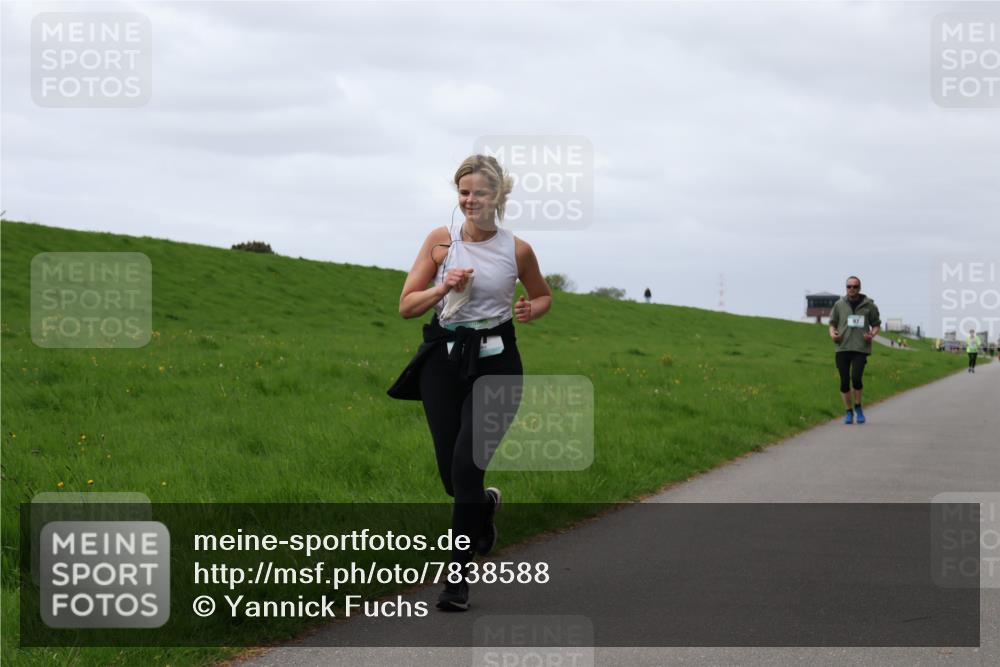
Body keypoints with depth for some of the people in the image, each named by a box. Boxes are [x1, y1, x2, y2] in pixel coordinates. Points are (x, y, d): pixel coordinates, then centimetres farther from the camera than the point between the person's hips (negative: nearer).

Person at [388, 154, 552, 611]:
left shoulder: (517, 250, -1)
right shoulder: (440, 241, 0)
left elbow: (543, 296, 17)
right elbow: (407, 306, 1)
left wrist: (531, 310, -5)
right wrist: (445, 287, -16)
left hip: (494, 360, -2)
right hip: (443, 359, 2)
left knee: (467, 463, -16)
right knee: (451, 473, 5)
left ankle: (458, 576, -7)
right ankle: (485, 504, 44)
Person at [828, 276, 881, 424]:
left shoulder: (869, 305, 4)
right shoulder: (839, 305, 7)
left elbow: (876, 324, 12)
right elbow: (832, 323, 16)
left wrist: (872, 334, -8)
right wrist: (832, 333, -5)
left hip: (861, 347, -2)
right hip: (842, 347, 2)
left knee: (856, 377, -16)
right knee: (844, 381, 3)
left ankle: (858, 407, 8)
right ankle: (849, 412, 17)